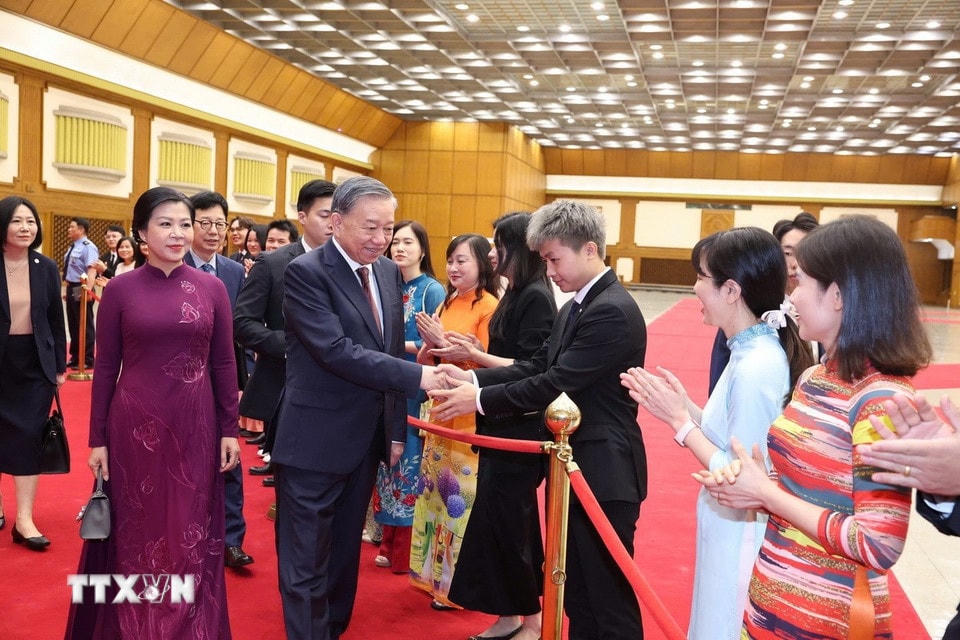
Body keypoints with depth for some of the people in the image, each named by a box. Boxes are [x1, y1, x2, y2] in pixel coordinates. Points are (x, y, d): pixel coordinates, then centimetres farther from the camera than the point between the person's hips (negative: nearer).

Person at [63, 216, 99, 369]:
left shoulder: (88, 247, -15)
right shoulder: (73, 247, 15)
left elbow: (92, 269, -27)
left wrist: (88, 289, -37)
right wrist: (68, 289, 20)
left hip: (82, 290, -10)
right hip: (71, 288, 10)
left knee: (85, 326, -2)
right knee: (73, 325, 16)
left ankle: (87, 360, 6)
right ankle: (75, 358, 27)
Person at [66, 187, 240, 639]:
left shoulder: (211, 287, 1)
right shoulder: (120, 289, -3)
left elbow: (224, 363, 3)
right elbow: (106, 367, 0)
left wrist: (230, 429, 1)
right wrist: (97, 439, -1)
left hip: (195, 427, 1)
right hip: (135, 425, -1)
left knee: (191, 531, 11)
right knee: (137, 531, 12)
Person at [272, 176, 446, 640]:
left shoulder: (389, 272, 7)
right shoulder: (306, 272, -15)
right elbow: (336, 350, -25)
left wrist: (396, 428, 11)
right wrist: (417, 375, -29)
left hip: (367, 441, 7)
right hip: (314, 445, -7)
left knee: (344, 555, 21)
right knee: (307, 566, 4)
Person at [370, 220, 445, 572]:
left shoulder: (432, 290, -6)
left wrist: (397, 345, -16)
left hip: (415, 389, -5)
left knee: (410, 463, 0)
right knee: (388, 461, 10)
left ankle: (405, 552, 11)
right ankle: (389, 543, 21)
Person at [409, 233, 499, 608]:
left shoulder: (489, 306, -12)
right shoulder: (446, 305, 11)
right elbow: (425, 362, 12)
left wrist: (443, 342, -19)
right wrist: (429, 344, -9)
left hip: (470, 418, -7)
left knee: (464, 497, 2)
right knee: (438, 493, 15)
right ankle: (438, 572, 30)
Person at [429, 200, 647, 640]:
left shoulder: (613, 311, -20)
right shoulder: (575, 308, 12)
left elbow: (556, 384, -23)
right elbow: (537, 367, 8)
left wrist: (479, 399, -16)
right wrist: (472, 377, -5)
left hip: (603, 475, -10)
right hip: (576, 468, 10)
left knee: (608, 598, 3)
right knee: (577, 592, 21)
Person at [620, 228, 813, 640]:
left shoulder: (757, 367, -26)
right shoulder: (754, 351, 2)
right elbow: (732, 434, 4)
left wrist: (679, 420, -20)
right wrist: (684, 406, -5)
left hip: (738, 534, -9)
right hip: (730, 527, 9)